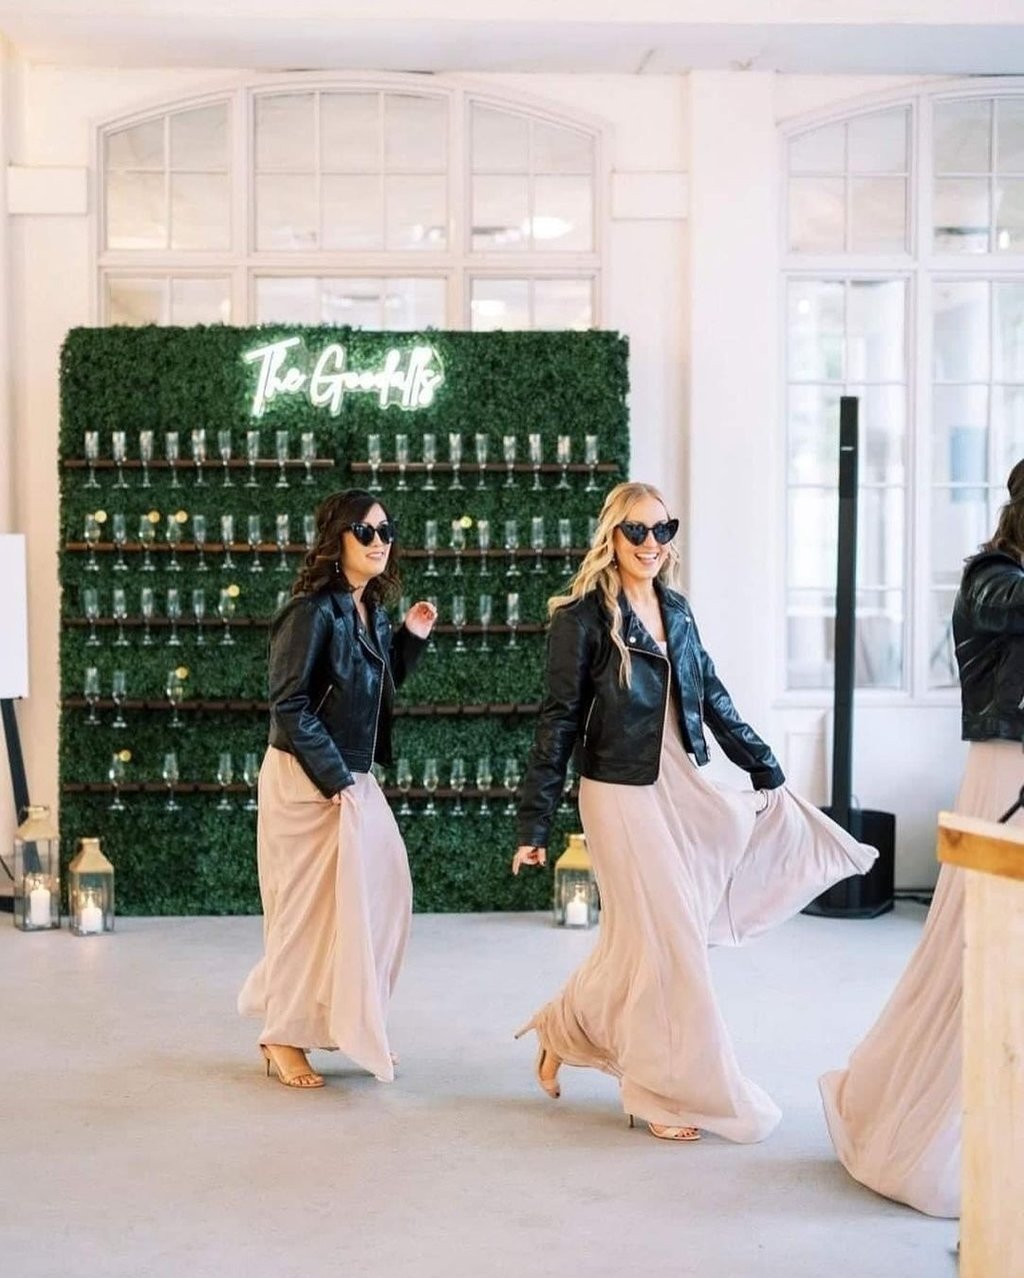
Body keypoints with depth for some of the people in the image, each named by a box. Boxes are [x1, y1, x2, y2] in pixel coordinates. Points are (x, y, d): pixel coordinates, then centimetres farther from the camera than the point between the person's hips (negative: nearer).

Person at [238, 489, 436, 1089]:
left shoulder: (372, 612, 9)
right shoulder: (312, 611, -16)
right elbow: (290, 706, -18)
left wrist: (410, 638, 7)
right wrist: (334, 779, -17)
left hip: (356, 779, 8)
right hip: (309, 782, -8)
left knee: (383, 894, 9)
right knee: (310, 904, -1)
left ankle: (351, 1023, 24)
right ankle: (285, 1037, 13)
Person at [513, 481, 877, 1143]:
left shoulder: (675, 608, 9)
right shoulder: (584, 615, -10)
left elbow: (713, 698, 16)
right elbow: (559, 720, -10)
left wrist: (767, 770, 16)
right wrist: (534, 824, -11)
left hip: (685, 790, 6)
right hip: (623, 795, -6)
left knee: (640, 937, 11)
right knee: (665, 942, 0)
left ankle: (562, 1031, 32)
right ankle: (669, 1092, 16)